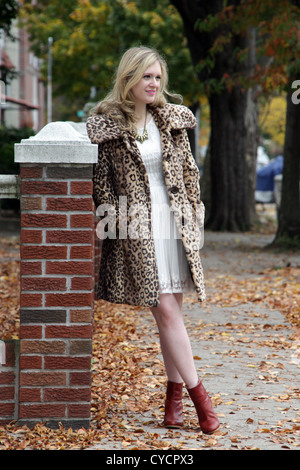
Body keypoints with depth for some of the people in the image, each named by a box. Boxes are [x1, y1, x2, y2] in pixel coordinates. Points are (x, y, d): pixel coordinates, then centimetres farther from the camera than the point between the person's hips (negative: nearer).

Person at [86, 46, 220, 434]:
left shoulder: (172, 118, 9)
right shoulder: (105, 123, -2)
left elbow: (188, 170, 14)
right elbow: (100, 180, 0)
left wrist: (194, 214, 9)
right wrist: (114, 221, -6)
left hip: (175, 222, 4)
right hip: (136, 227, -4)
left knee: (170, 310, 6)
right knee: (166, 311, -8)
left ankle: (174, 394, 15)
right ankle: (199, 395, -2)